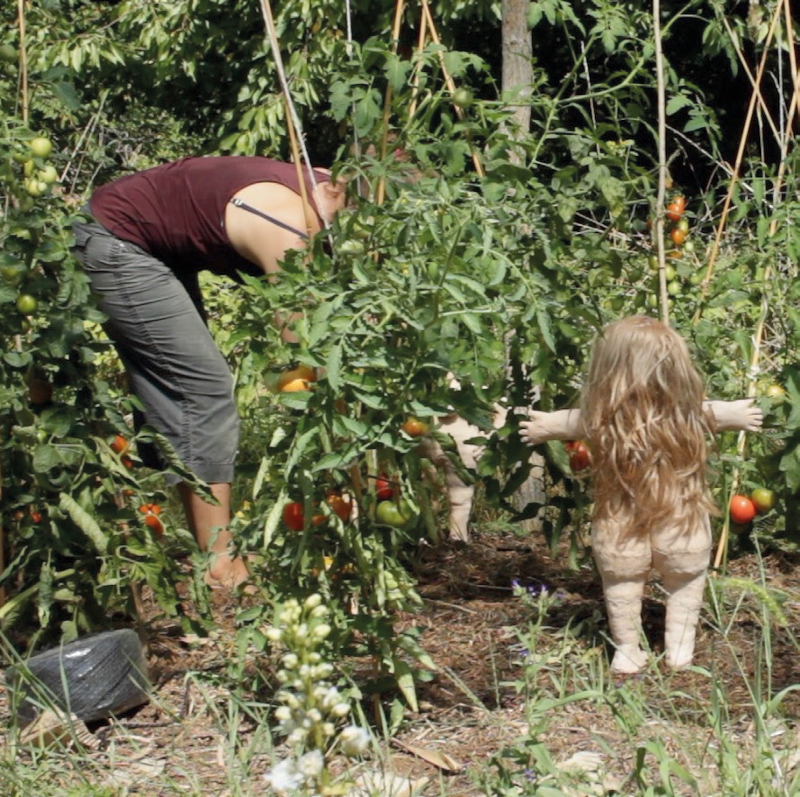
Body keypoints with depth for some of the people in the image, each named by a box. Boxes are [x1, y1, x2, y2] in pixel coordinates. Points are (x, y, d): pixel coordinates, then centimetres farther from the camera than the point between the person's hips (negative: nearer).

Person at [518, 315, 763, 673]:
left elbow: (570, 422, 2)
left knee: (622, 588, 24)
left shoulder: (600, 420, -22)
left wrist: (543, 426, 23)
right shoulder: (690, 415, -21)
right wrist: (737, 414, 26)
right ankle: (679, 648, 36)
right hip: (682, 531, 0)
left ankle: (627, 652, 36)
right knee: (685, 585, 26)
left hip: (619, 535, 0)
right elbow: (719, 413, 3)